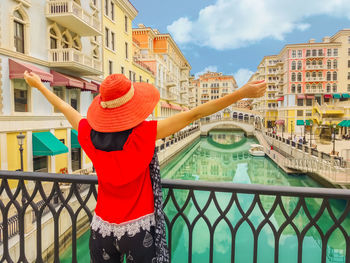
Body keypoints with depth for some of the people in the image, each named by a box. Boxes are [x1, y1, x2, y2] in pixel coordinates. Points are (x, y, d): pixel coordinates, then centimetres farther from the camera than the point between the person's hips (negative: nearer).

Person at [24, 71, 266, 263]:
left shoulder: (89, 135, -10)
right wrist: (242, 93, -20)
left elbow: (66, 109, 9)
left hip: (102, 228, 5)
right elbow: (194, 115, -24)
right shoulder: (142, 135, -23)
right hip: (137, 230, -4)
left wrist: (39, 85, 29)